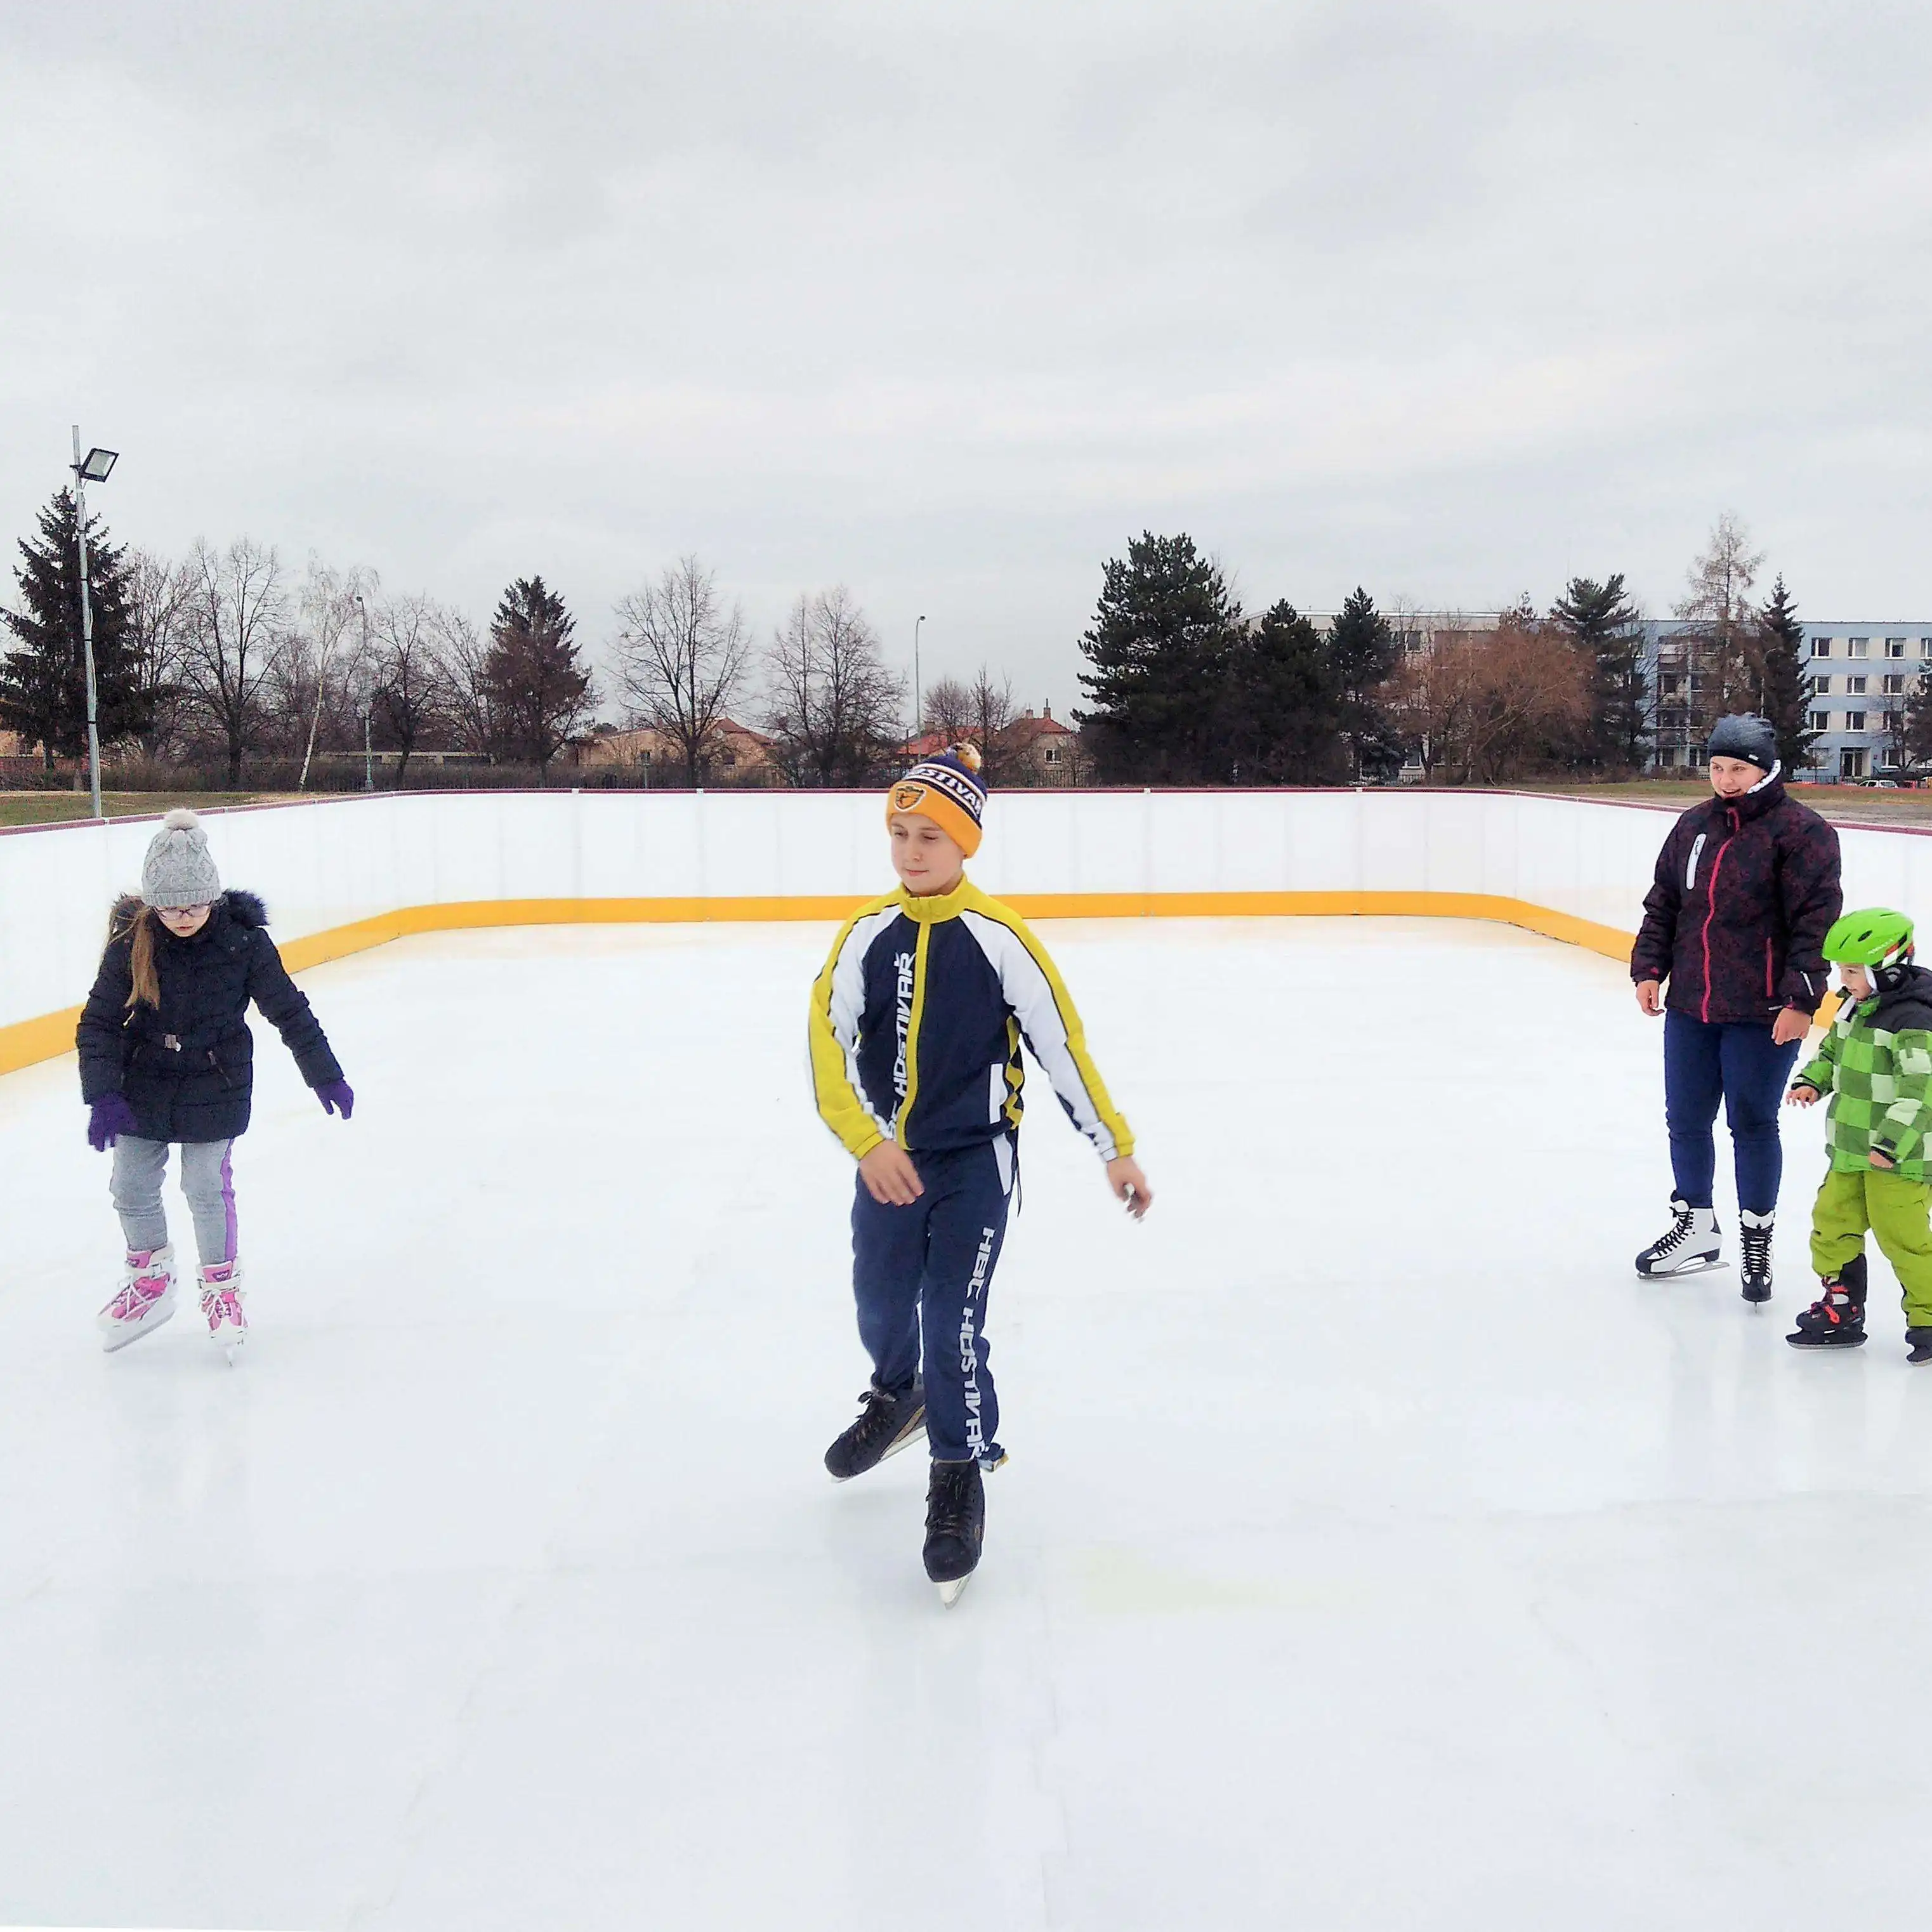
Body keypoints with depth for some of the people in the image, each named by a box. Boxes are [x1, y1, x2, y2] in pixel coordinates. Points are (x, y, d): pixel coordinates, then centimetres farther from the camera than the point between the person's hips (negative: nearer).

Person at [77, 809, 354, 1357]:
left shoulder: (243, 941, -15)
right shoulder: (131, 942, -13)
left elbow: (289, 1010, -6)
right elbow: (99, 1022, -9)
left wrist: (325, 1077, -1)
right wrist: (103, 1095, -19)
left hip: (216, 1088, -2)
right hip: (143, 1086, 3)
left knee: (207, 1187, 0)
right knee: (131, 1187, 10)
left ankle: (222, 1286, 22)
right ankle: (151, 1280, 33)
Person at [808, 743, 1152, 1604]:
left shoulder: (998, 937, -13)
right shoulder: (868, 936, -3)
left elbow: (1062, 1044, -9)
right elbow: (827, 1045, -7)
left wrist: (1115, 1149, -8)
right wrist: (869, 1143, -21)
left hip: (976, 1160, -4)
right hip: (888, 1157, 4)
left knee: (952, 1319, -9)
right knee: (880, 1302, 18)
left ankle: (959, 1472, 12)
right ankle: (898, 1397, 50)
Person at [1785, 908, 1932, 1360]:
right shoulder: (1856, 1008, 9)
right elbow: (1833, 1051, 24)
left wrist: (1892, 1143, -31)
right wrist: (1812, 1082, 4)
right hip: (1852, 1150, 9)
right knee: (1832, 1224, 12)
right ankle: (1840, 1310, 25)